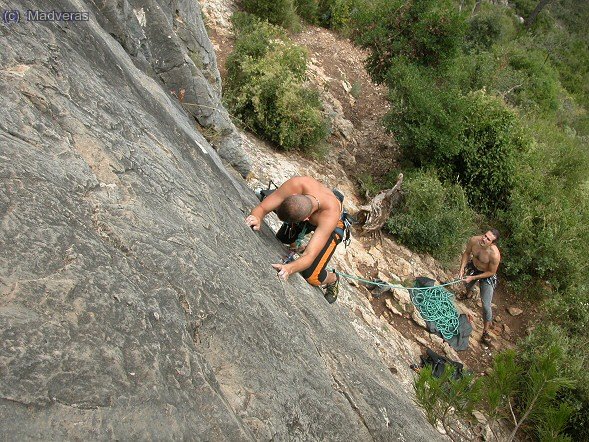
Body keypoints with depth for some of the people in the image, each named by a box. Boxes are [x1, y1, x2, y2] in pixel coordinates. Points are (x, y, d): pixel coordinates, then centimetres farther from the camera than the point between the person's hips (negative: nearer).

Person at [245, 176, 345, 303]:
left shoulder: (330, 215, -47)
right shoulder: (296, 184, -40)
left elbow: (309, 256, -48)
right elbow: (261, 208, -34)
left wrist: (289, 268, -68)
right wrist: (256, 218, -58)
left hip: (332, 226, -4)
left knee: (310, 276, -13)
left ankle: (333, 280, 23)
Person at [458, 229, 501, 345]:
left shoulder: (494, 254, -40)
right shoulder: (474, 240, -29)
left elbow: (491, 272, -23)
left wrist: (473, 278, -23)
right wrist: (462, 269, -15)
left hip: (487, 276, -5)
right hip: (473, 267, 5)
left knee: (486, 306, -4)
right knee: (467, 285, 36)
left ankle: (485, 332, 17)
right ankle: (467, 295, 74)